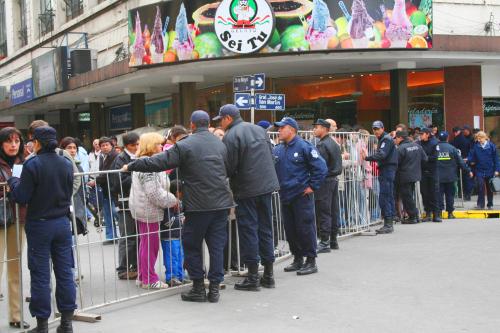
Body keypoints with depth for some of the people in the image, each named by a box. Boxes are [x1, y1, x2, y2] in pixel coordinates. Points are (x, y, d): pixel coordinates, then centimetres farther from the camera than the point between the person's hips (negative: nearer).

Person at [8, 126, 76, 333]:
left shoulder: (33, 164, -15)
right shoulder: (66, 164, 1)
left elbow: (21, 198, -13)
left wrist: (13, 182, 5)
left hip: (39, 225, -4)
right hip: (62, 223, 4)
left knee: (40, 276, 3)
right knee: (65, 272, 10)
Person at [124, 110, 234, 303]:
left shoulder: (184, 145, -8)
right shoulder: (220, 144, 10)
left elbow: (159, 162, -10)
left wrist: (131, 166, 1)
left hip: (198, 206, -4)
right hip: (221, 203, 5)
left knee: (192, 246, 9)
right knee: (217, 246, 8)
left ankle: (198, 288, 11)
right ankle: (214, 289, 9)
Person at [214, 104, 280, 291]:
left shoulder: (230, 137, -12)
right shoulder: (259, 130, 12)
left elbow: (229, 168, -14)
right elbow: (271, 156, 16)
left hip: (246, 189, -7)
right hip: (267, 185, 7)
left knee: (248, 230, 0)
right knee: (265, 228, 12)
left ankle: (253, 277, 2)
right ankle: (268, 275, 18)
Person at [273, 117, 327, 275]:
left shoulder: (304, 146, -10)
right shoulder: (277, 149, 9)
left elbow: (321, 167, -11)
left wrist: (312, 186, -10)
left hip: (301, 196, -7)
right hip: (285, 196, 7)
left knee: (305, 228, -3)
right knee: (290, 230, 12)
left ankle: (311, 261, 5)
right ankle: (298, 259, 24)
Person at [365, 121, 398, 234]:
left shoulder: (387, 139, -10)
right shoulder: (382, 140, 22)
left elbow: (381, 155, -22)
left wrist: (367, 158, -25)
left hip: (387, 170, -11)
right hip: (385, 170, 11)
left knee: (384, 198, -12)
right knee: (389, 197, 12)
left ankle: (388, 224, -11)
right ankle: (389, 224, 17)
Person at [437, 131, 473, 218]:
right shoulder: (452, 148, -4)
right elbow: (460, 161, -2)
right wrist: (468, 171, 7)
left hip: (438, 176, 0)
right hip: (450, 176, 0)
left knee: (439, 194, 4)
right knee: (450, 194, 9)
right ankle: (450, 212, 11)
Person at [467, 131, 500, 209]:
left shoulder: (491, 146, -5)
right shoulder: (476, 146, -2)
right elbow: (471, 155, 6)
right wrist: (470, 160, -16)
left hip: (490, 170, 0)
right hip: (479, 170, 0)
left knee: (489, 188, 10)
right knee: (480, 186, -11)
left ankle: (490, 204, 23)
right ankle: (480, 204, -4)